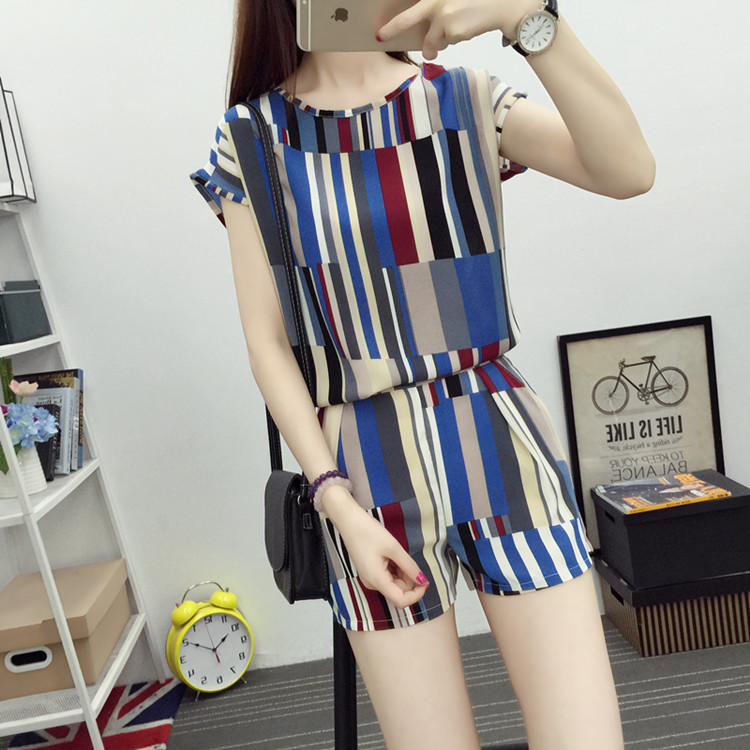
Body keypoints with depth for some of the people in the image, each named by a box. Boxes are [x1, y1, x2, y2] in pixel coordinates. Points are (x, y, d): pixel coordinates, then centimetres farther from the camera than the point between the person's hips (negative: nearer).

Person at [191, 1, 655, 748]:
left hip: (500, 446, 1)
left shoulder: (467, 100, 5)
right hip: (373, 475, 0)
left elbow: (630, 171, -11)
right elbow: (267, 342, 0)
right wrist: (339, 504, -9)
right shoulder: (252, 138, 4)